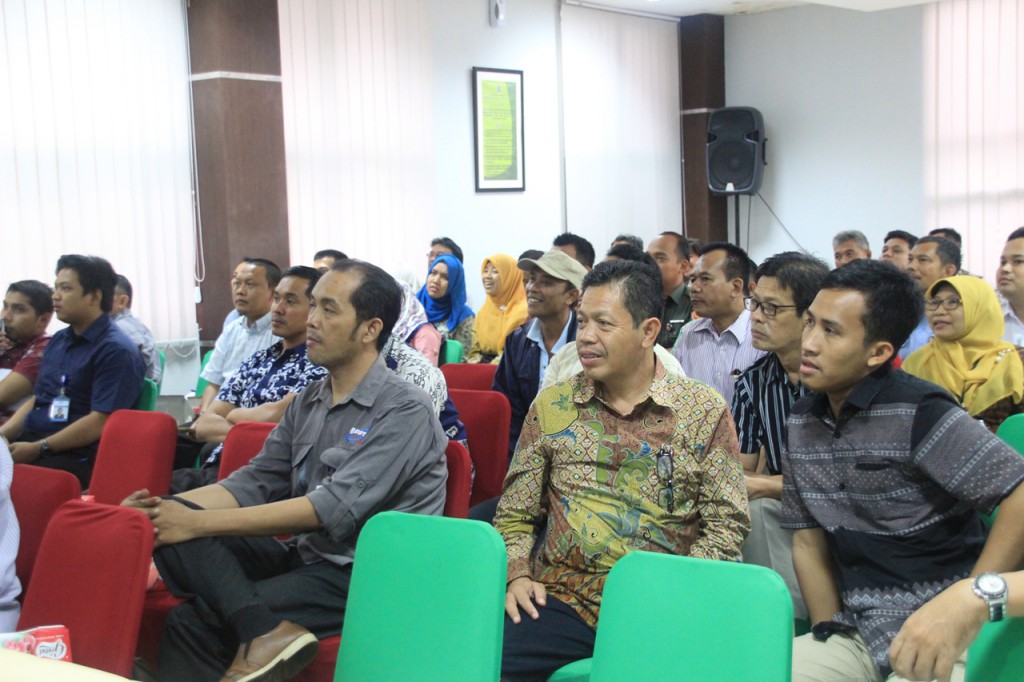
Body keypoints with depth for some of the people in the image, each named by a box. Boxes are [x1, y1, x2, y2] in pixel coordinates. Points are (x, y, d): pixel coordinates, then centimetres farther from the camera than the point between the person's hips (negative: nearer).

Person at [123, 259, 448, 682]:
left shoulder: (405, 411, -13)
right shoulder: (308, 402, 12)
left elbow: (334, 509, -22)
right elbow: (256, 482, 10)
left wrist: (199, 522, -23)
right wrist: (167, 508, -9)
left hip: (363, 575, -8)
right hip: (303, 556, 8)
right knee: (171, 532, -18)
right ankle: (266, 631, -30)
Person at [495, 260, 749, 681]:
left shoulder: (705, 410, 4)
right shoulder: (552, 406, 10)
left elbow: (726, 523, 2)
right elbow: (515, 515, 14)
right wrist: (518, 576, -4)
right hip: (561, 598, 1)